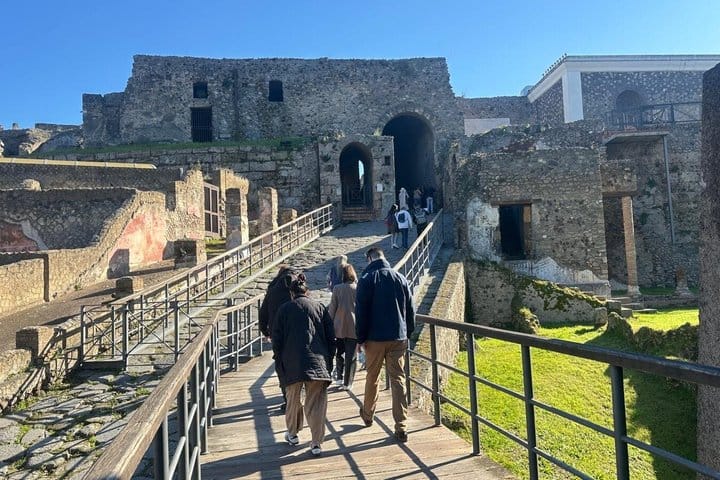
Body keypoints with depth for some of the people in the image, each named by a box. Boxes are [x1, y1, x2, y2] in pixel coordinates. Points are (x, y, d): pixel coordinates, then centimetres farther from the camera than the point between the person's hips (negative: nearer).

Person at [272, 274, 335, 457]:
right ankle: (316, 443, 3)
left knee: (293, 400, 18)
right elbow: (331, 336, 8)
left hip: (292, 364, 0)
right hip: (318, 362, 0)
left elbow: (276, 338, 5)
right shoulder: (319, 307, 9)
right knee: (316, 404, 4)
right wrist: (328, 359, 15)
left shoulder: (284, 309, 5)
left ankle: (292, 434, 33)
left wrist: (279, 360, 15)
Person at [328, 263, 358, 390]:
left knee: (339, 353, 19)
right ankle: (347, 383, 9)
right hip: (354, 328, -1)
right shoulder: (358, 289, -4)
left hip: (339, 327, 1)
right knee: (351, 356, 6)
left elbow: (332, 309, -1)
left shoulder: (337, 288, -3)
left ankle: (340, 378, 19)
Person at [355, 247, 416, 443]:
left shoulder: (366, 279, -7)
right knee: (398, 380, 5)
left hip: (375, 338, -2)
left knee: (372, 378, 16)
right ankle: (401, 427, 2)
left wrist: (360, 338, -1)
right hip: (398, 338, 2)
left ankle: (368, 416, 36)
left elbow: (361, 312, -9)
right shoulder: (400, 278, 3)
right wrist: (407, 333, 16)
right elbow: (411, 309, 6)